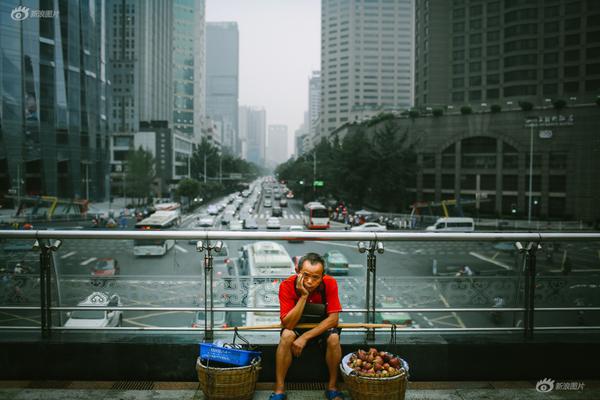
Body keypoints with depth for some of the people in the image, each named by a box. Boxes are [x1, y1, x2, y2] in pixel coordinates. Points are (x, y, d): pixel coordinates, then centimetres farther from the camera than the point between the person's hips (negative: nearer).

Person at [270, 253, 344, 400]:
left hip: (322, 325, 1)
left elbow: (333, 318, -24)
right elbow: (288, 324, -29)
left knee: (333, 338, -28)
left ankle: (332, 387, -7)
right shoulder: (287, 286, -27)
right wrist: (303, 296, -39)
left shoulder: (330, 284, -25)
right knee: (286, 336, -30)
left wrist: (305, 336, -30)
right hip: (296, 323, 0)